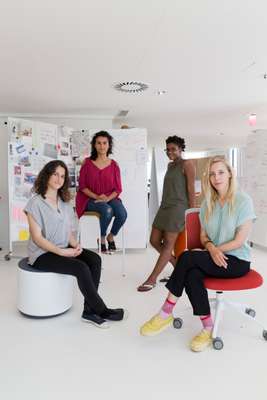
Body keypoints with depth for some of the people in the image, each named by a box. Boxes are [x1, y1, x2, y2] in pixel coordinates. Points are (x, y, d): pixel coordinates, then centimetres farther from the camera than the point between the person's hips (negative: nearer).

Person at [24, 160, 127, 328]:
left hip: (64, 249, 6)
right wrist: (61, 251, -22)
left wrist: (75, 245, -9)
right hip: (43, 254, -6)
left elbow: (68, 231, 12)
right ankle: (102, 311, -10)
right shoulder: (36, 203, -9)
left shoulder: (65, 203, 11)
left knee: (95, 259, -20)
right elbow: (37, 238, -14)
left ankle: (90, 311, -15)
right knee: (81, 268, -27)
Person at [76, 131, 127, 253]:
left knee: (122, 214, -26)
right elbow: (82, 186, -2)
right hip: (90, 199, -2)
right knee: (107, 210, -33)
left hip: (109, 198, 2)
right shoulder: (87, 163, -1)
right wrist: (97, 197, -16)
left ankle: (111, 236, 5)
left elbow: (118, 188, 3)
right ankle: (102, 238, -5)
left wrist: (107, 198, -16)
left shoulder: (114, 165, 2)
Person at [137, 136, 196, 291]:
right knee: (154, 241, 5)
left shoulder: (187, 164, -3)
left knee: (168, 244, -6)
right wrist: (164, 205, 15)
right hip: (164, 207, 9)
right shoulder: (170, 165, 19)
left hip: (178, 207, -9)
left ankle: (152, 279, -3)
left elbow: (191, 188, -8)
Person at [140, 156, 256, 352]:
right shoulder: (208, 204, 8)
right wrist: (212, 249, -13)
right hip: (214, 259, 5)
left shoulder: (243, 201, -8)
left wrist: (216, 249, -15)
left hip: (237, 260, -5)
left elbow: (239, 240, -12)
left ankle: (166, 313, -17)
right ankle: (208, 329, -17)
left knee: (187, 257, -28)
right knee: (192, 275, -30)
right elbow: (204, 237, 8)